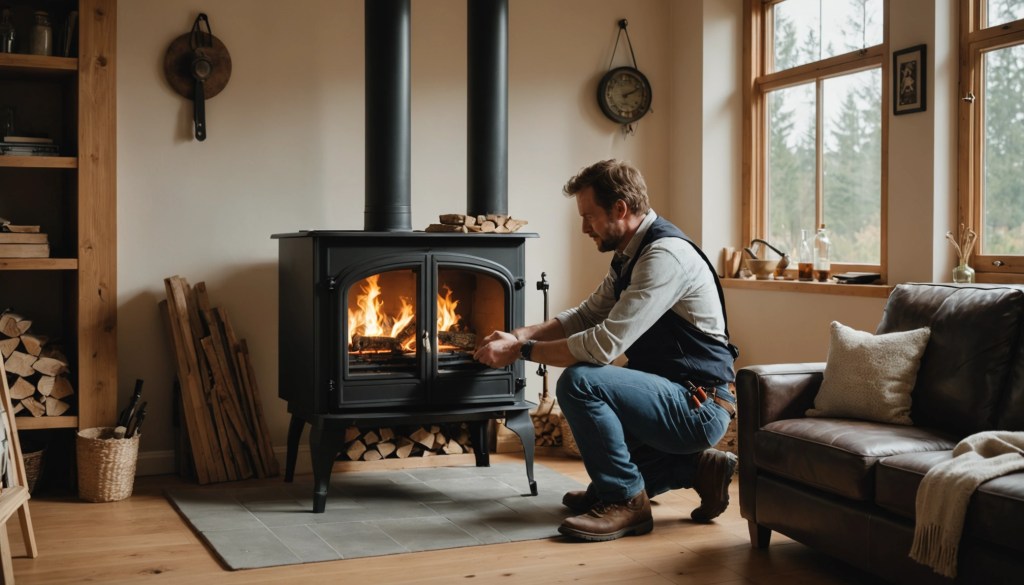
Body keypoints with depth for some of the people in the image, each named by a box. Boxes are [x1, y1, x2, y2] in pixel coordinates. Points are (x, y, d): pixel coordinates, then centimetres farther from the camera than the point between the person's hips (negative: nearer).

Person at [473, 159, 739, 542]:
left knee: (579, 382, -26)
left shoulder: (665, 254, -21)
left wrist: (522, 351, -18)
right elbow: (586, 316, 16)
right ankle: (694, 468, 17)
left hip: (698, 406, -10)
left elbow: (605, 344, -27)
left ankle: (625, 500, -11)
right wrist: (519, 335, 2)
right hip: (676, 400, 10)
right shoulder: (630, 255, 10)